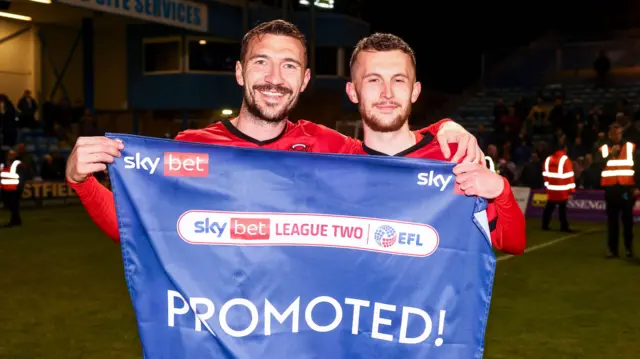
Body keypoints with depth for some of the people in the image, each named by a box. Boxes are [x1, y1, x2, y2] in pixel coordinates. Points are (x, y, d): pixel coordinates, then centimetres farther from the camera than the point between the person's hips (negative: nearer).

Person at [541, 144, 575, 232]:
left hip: (551, 188, 6)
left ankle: (545, 225, 13)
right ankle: (564, 226, 0)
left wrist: (547, 184, 20)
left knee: (549, 207, 11)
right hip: (562, 189, -5)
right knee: (562, 208, -2)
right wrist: (572, 188, -10)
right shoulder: (565, 160, -12)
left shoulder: (548, 159, 8)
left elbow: (545, 174, 12)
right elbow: (569, 175, -13)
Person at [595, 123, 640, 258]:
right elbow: (597, 166, -6)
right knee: (612, 220, 4)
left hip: (627, 188, -1)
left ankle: (629, 247, 13)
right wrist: (610, 154, -12)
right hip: (611, 189, 1)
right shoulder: (603, 149, 7)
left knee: (627, 219, 3)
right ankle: (612, 249, 8)